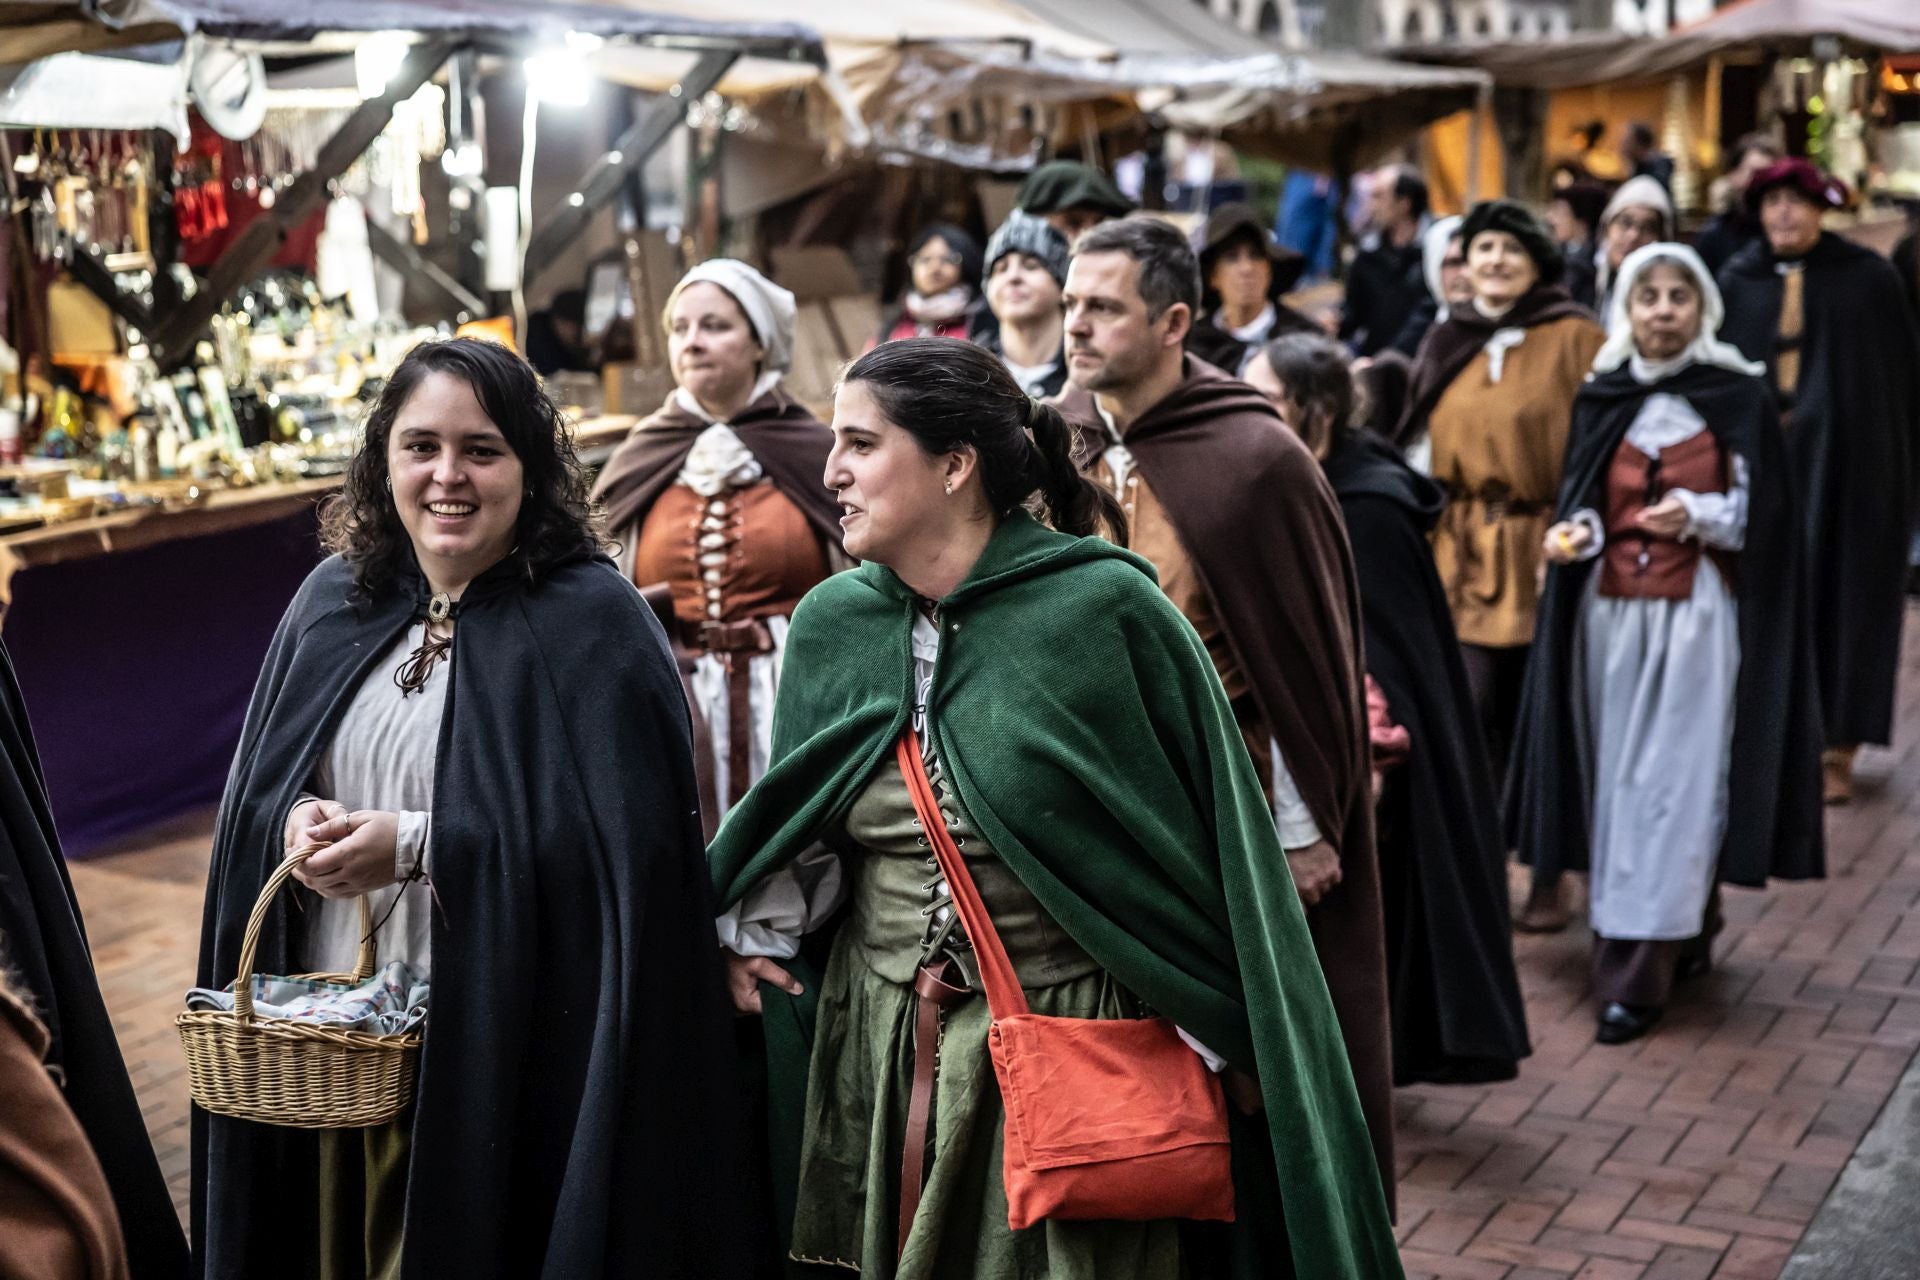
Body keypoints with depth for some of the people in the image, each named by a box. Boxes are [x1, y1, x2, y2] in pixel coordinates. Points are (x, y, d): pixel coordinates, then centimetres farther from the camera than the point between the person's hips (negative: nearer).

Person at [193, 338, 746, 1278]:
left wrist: (419, 846, -20)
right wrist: (296, 823, -10)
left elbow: (625, 838, -17)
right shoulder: (335, 599, 8)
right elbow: (258, 786, 14)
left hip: (515, 1047, -5)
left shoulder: (591, 619, -10)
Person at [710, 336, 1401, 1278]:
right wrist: (745, 926, -1)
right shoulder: (831, 624, 1)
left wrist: (1232, 1039, -6)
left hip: (1075, 1048, -4)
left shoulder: (1106, 610, -15)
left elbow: (1203, 832, -10)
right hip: (881, 1049, 5)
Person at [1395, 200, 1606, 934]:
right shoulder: (1447, 346, 13)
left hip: (1543, 551, -4)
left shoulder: (1573, 339, -3)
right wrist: (1437, 541, 9)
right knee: (1474, 715, -2)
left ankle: (1550, 877, 16)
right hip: (1464, 556, 4)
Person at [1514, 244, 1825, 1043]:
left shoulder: (1740, 399, -1)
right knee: (1619, 775, 6)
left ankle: (1639, 969, -3)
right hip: (1611, 611, 4)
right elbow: (1582, 501, 11)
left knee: (1674, 782, -5)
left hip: (1697, 614, -4)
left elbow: (1762, 513, 0)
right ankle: (1682, 937, 22)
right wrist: (1576, 532, -11)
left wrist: (1697, 515, -18)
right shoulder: (1599, 399, 7)